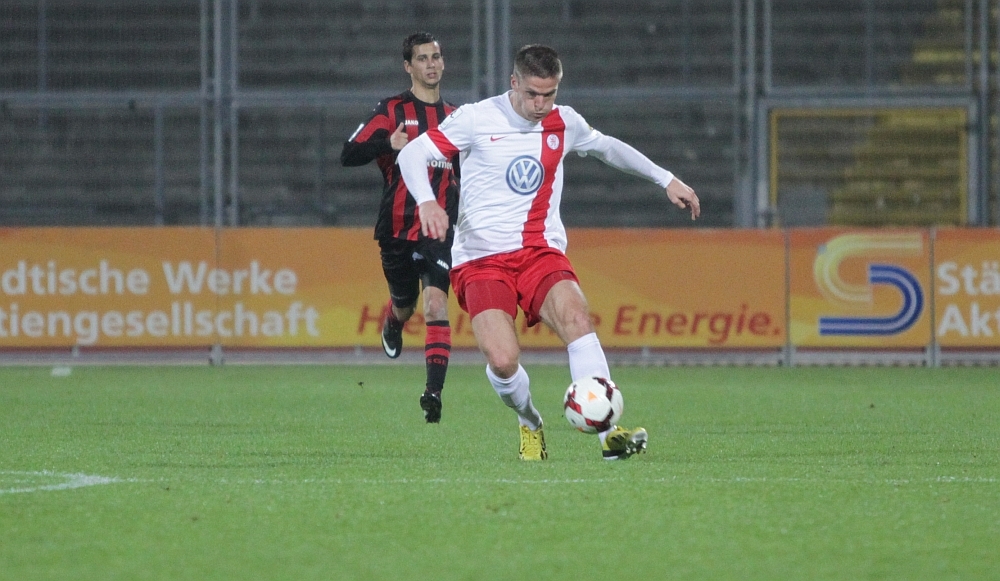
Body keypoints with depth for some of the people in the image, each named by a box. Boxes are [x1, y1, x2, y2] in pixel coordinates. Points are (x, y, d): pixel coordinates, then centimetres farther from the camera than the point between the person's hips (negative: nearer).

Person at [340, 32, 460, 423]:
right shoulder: (392, 111, 0)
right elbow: (349, 155, -9)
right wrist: (389, 144, -25)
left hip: (439, 227, 1)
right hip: (397, 227, 0)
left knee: (435, 302, -18)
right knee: (404, 303, 16)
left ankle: (434, 392, -22)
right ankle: (393, 323, 56)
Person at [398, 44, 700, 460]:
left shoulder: (565, 124, 8)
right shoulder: (476, 119, -5)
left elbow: (607, 147, 28)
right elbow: (412, 155, -6)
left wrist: (667, 180, 29)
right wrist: (426, 202, -25)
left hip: (541, 252, 3)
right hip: (481, 258, -3)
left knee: (576, 317, -30)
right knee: (503, 360, -23)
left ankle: (609, 433, -34)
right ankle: (530, 423, 10)